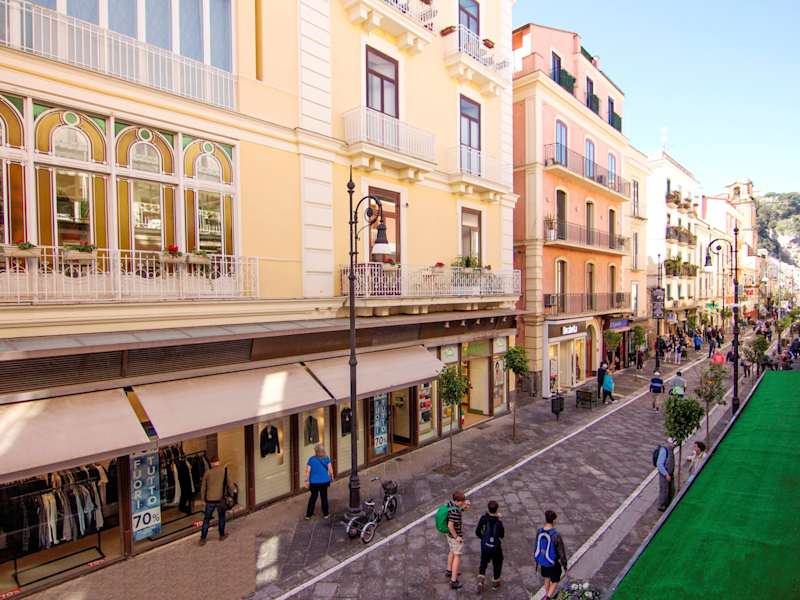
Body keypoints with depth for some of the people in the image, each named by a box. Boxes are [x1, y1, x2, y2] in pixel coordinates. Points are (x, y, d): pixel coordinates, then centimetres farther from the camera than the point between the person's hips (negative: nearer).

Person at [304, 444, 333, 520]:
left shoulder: (311, 459, -9)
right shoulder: (326, 458, -8)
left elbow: (308, 471, -9)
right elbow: (330, 470, -8)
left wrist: (307, 481, 0)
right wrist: (331, 477, 8)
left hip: (314, 482, 0)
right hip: (324, 481, 0)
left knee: (313, 497, 16)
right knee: (324, 497, 14)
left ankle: (308, 514, 20)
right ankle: (325, 514, 23)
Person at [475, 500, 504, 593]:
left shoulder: (483, 519, -16)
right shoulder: (499, 522, -24)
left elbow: (477, 532, -7)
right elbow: (502, 535, -7)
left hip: (485, 546, 2)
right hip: (495, 547, -2)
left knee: (483, 563, 23)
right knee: (497, 564, 24)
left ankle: (481, 580, 8)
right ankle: (495, 583, 36)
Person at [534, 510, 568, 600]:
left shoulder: (539, 532, -13)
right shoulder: (556, 535, -29)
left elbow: (537, 548, 0)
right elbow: (561, 552, -19)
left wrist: (537, 562, 15)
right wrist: (564, 565, -1)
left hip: (543, 562, 5)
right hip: (553, 564, -5)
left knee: (547, 579, 27)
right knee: (555, 582, 17)